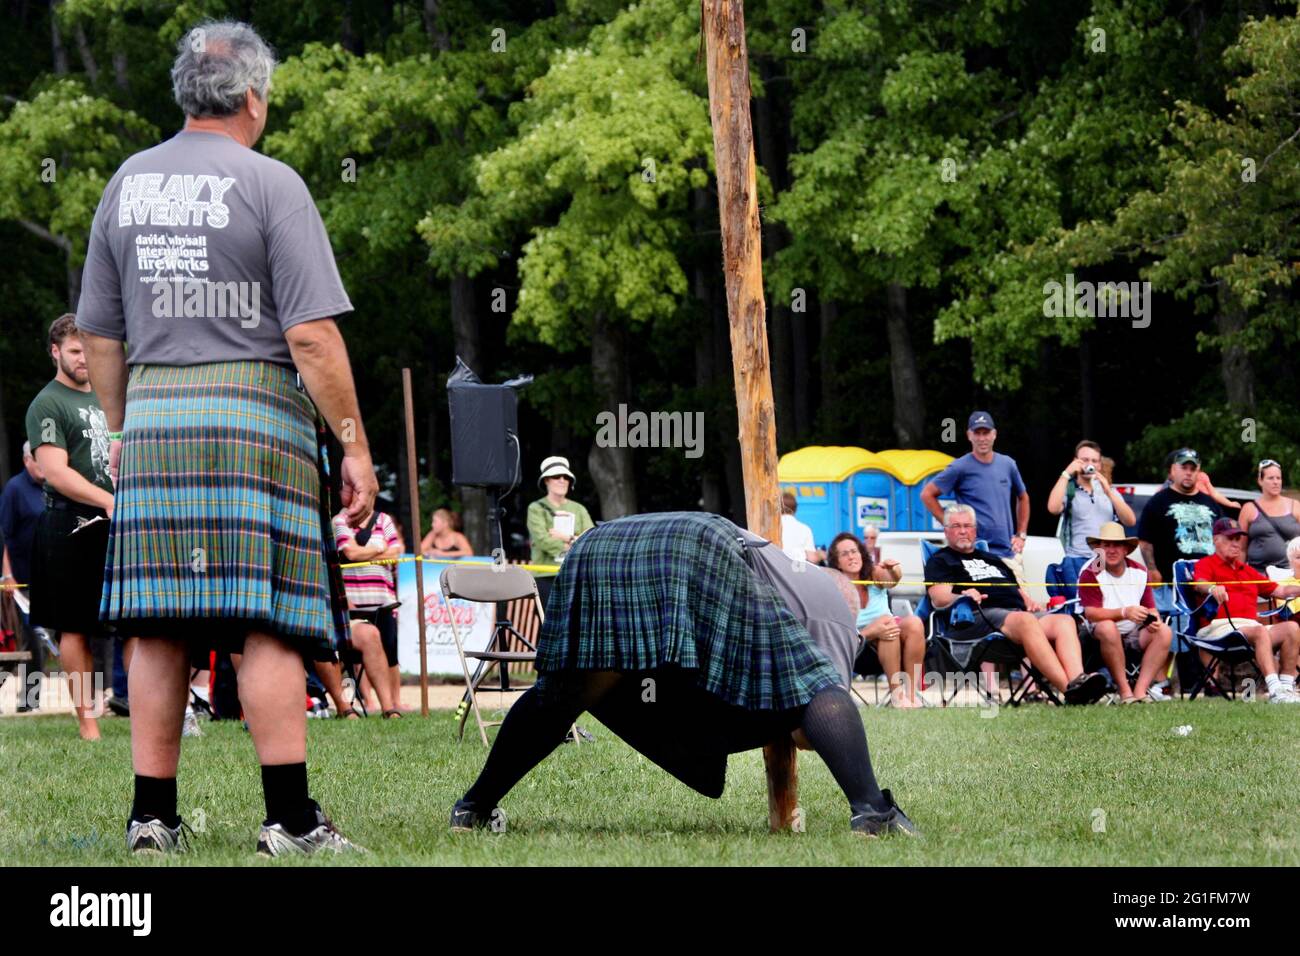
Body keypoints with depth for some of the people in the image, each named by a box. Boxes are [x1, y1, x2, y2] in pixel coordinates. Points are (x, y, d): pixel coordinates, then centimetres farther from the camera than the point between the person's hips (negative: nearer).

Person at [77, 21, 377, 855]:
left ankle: (153, 815, 6)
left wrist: (121, 431, 27)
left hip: (152, 418, 5)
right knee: (268, 624, -5)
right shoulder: (270, 184, -5)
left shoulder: (129, 184, 11)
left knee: (161, 629, 6)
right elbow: (312, 334, -11)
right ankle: (290, 817, -8)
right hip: (254, 413, -5)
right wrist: (354, 444, -7)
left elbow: (101, 334, 16)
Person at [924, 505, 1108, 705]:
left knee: (1064, 621, -25)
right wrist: (962, 597, -20)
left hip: (1019, 611, 7)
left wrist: (1031, 603, 11)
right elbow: (939, 599, 2)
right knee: (1026, 621, -39)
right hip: (982, 614, -7)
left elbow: (1019, 590, 36)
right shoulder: (940, 560, 20)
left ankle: (1077, 679, -52)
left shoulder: (993, 559, 40)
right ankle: (1068, 689, -54)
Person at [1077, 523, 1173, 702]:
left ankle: (1141, 690, -26)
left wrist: (1153, 619, -19)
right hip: (1099, 634, -5)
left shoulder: (1139, 572, 7)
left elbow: (1150, 608, 8)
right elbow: (1091, 613, -20)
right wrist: (1124, 612, -34)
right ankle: (1124, 691, -32)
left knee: (1164, 632, -21)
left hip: (1134, 634, 5)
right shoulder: (1092, 574, -8)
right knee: (1107, 628, -38)